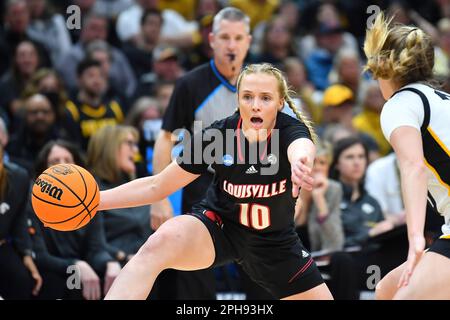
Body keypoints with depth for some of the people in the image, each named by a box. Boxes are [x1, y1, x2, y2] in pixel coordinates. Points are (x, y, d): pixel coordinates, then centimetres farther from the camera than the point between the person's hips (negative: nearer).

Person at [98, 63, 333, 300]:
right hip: (218, 225, -2)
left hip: (274, 242, 2)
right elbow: (156, 186, -9)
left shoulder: (290, 129, -23)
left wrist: (301, 159, -77)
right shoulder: (217, 135, -18)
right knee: (160, 242, -33)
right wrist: (96, 199, -20)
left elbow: (302, 146, -51)